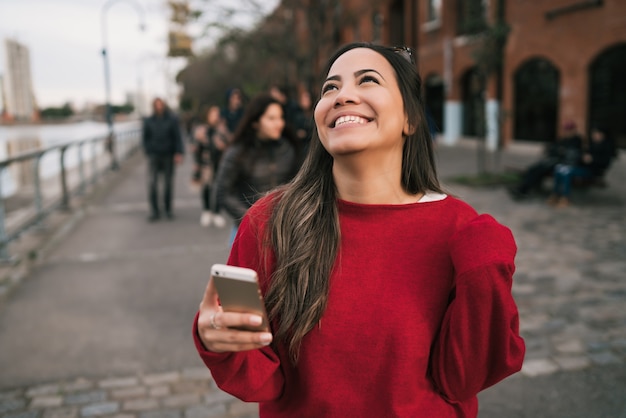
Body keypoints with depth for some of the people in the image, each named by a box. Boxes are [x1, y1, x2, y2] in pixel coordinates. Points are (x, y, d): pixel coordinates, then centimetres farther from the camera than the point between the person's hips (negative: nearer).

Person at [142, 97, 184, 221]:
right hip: (154, 156, 0)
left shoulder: (172, 119, -1)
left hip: (168, 156, 0)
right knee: (152, 183, -8)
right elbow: (144, 137, 10)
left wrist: (178, 153, -12)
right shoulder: (148, 121, 3)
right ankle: (154, 211, -2)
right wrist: (148, 151, 1)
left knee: (168, 183, 8)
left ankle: (168, 209, 22)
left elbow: (177, 137, -3)